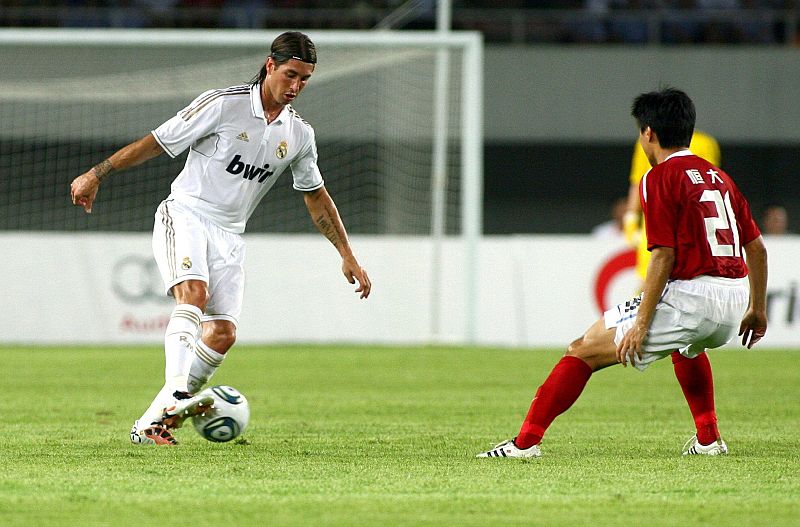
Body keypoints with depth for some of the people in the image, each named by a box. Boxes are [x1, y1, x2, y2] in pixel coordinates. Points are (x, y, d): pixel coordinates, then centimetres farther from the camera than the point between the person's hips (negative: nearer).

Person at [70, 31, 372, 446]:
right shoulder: (222, 105, -10)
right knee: (193, 292, -32)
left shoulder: (299, 135, 6)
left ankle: (151, 424, -3)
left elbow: (316, 196, 20)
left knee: (223, 333, -10)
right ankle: (176, 392, -47)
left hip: (228, 236, 5)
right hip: (184, 215, -5)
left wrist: (347, 256, 20)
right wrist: (96, 174, -7)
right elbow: (157, 142, -7)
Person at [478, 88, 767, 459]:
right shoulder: (717, 176, 19)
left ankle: (527, 441, -9)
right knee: (688, 343, 43)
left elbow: (664, 255, -13)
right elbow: (757, 247, 20)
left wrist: (642, 321, -13)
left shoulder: (660, 177, -4)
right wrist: (757, 309, 30)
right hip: (736, 295, 8)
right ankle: (708, 440, 35)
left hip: (692, 296, -8)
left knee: (584, 351, -2)